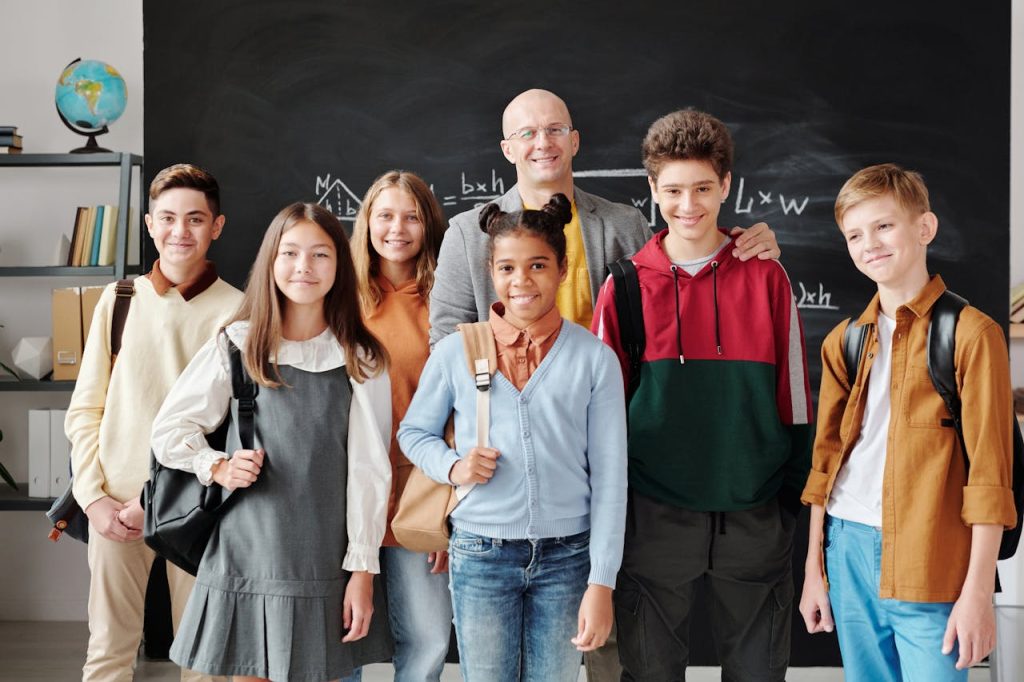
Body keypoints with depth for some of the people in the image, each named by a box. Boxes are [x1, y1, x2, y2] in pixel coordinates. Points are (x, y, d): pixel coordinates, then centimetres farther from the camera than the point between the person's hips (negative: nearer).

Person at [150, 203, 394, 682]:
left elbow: (369, 468, 0)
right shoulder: (237, 345, 2)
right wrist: (217, 468, -9)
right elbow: (168, 430, 9)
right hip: (247, 555, 0)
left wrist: (362, 569, -5)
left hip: (326, 564, 0)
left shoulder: (361, 360, 2)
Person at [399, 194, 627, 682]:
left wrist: (601, 583, -6)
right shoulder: (454, 352, -1)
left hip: (566, 556, 0)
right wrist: (451, 467, -9)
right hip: (480, 554, 0)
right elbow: (414, 431, 13)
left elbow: (609, 477, -3)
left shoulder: (594, 358, -3)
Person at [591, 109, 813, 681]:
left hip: (755, 515, 1)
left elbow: (795, 396, 3)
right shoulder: (626, 287, -1)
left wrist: (798, 503, 1)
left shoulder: (767, 279, 0)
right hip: (656, 518, 0)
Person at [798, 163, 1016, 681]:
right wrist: (813, 570, 13)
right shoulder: (843, 341, 10)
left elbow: (989, 472, -9)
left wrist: (978, 590, -11)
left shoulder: (971, 333, -6)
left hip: (928, 565, -5)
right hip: (848, 548, 5)